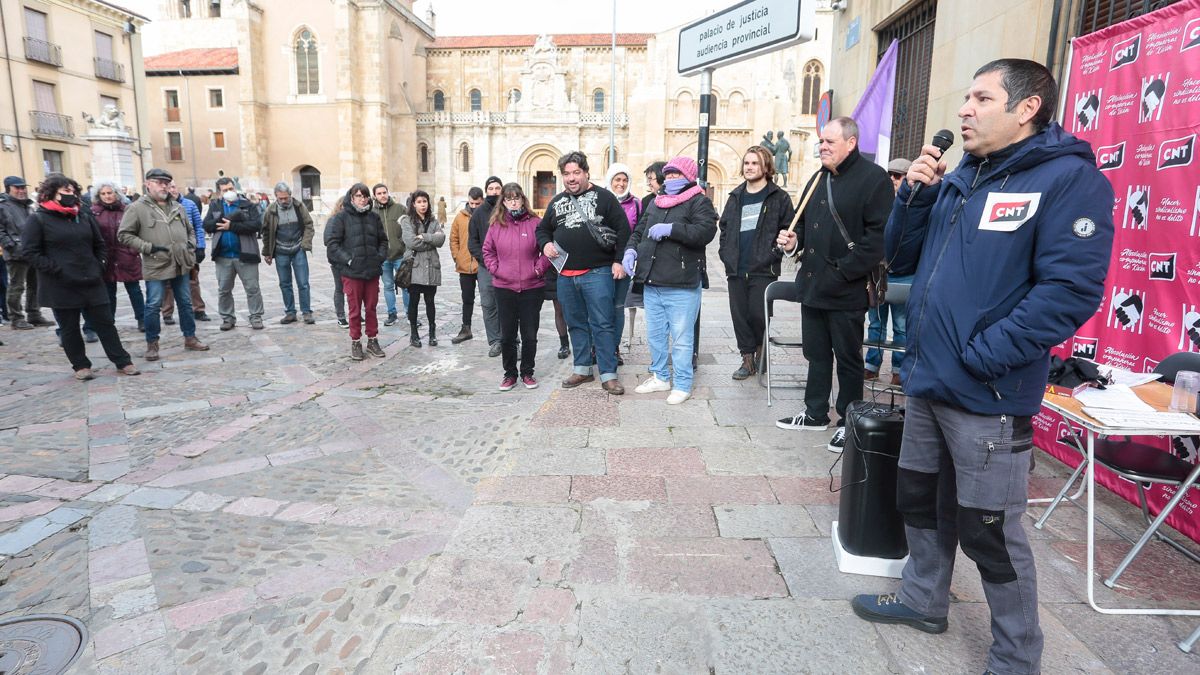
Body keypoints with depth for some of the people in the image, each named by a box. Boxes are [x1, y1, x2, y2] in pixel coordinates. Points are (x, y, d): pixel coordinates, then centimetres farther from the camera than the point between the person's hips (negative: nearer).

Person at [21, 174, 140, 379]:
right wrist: (55, 270, -15)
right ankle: (81, 365, 19)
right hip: (61, 286, -4)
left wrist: (98, 267, 8)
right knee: (70, 328, 7)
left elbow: (99, 244, 20)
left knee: (105, 323, 6)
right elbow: (29, 252, -8)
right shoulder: (38, 220, -5)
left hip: (92, 282, 4)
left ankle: (123, 362, 11)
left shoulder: (84, 217, 10)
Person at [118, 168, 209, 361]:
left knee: (185, 303, 11)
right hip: (155, 266, -5)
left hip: (181, 264, 5)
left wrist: (190, 245, 5)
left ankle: (190, 338, 22)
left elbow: (190, 230, 23)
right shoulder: (137, 208, -6)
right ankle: (152, 344, 13)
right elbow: (124, 235, -7)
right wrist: (148, 247, -14)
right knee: (153, 306, 1)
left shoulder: (177, 207, 11)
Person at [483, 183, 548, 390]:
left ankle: (527, 373, 23)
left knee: (530, 335, 7)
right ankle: (510, 373, 22)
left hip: (532, 288, -1)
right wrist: (495, 269, -1)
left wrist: (539, 268, -7)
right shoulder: (496, 225, 3)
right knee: (507, 335, 8)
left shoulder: (535, 222, -2)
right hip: (504, 288, 1)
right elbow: (488, 251, 13)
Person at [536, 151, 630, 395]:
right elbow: (543, 229, 25)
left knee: (602, 324, -4)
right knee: (576, 324, 13)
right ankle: (582, 369, 25)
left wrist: (619, 261, -9)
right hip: (565, 275, 5)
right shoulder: (556, 202, 15)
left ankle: (609, 375, 2)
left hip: (597, 273, -5)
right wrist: (545, 244, 3)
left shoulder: (603, 197, 0)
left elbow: (623, 230, -3)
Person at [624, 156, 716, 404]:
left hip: (681, 286, -7)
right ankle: (660, 377, 32)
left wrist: (670, 229, -23)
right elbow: (639, 231, 24)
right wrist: (631, 250, 3)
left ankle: (682, 385, 11)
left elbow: (706, 231, -19)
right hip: (652, 283, 7)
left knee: (681, 338, -2)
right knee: (655, 335, 16)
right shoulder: (655, 203, 19)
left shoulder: (699, 202, -2)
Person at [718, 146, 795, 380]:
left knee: (758, 314, -7)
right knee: (739, 315, 6)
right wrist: (725, 253, 9)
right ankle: (748, 359, 19)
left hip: (763, 269, -4)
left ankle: (761, 348, 23)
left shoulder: (779, 197, 0)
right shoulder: (736, 196, 15)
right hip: (735, 269, 5)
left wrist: (774, 253, -9)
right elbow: (724, 227, 20)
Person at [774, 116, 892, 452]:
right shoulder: (818, 179, 16)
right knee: (816, 353, 16)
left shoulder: (873, 178, -10)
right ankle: (816, 413, 30)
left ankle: (849, 422, 19)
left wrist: (844, 271, -20)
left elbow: (878, 235, -18)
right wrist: (795, 240, 2)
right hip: (812, 285, 8)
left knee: (848, 357, 5)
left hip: (846, 291, -7)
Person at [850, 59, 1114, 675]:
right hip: (925, 382, 7)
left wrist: (981, 356, -20)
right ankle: (923, 600, 42)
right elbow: (903, 260, 12)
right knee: (921, 502, 20)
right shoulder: (957, 179, 10)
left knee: (989, 531, 5)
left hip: (987, 395, -7)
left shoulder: (1068, 179, -12)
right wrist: (914, 194, -3)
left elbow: (1071, 290, -20)